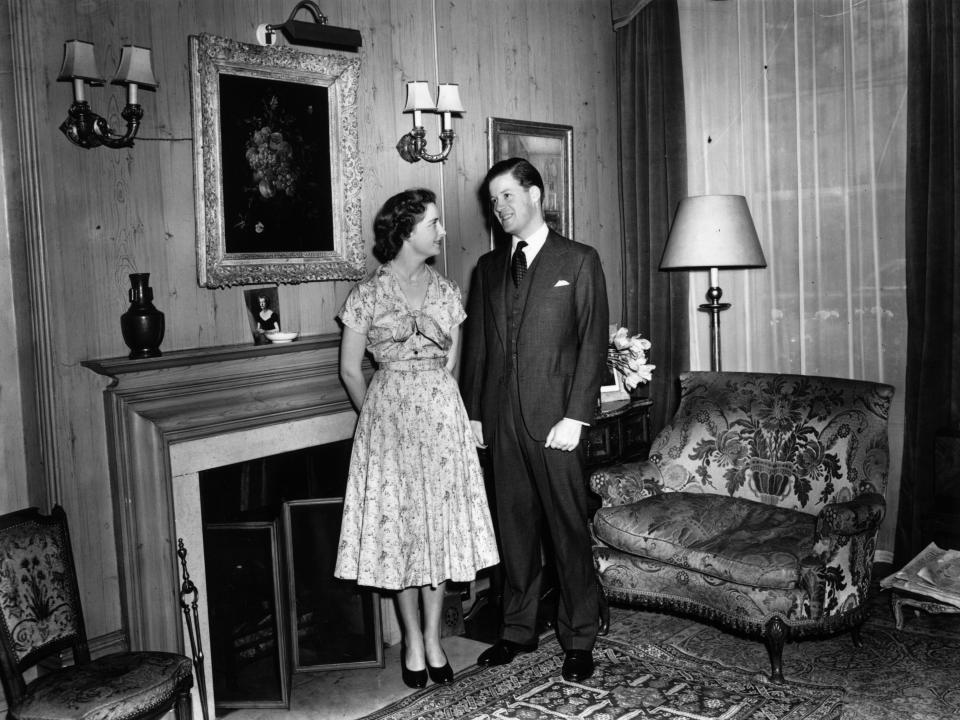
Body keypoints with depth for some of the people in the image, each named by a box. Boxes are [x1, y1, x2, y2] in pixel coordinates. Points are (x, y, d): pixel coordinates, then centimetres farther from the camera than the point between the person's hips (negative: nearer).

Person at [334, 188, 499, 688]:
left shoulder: (446, 290, 7)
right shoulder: (367, 294, -4)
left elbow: (451, 365, 12)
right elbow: (350, 371, 1)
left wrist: (437, 406, 7)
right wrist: (379, 418, 5)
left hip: (442, 416, 3)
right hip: (388, 417, -3)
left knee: (440, 526, 6)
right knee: (400, 527, 4)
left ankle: (433, 641, 18)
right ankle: (413, 642, 18)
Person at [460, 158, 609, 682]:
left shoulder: (579, 261, 1)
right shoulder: (488, 266, 15)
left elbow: (592, 343, -5)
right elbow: (476, 344, 14)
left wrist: (574, 418, -12)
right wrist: (473, 413, 7)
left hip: (554, 419, -4)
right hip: (500, 419, 4)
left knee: (568, 529, 1)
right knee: (514, 527, 11)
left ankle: (579, 639, 14)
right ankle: (518, 629, 24)